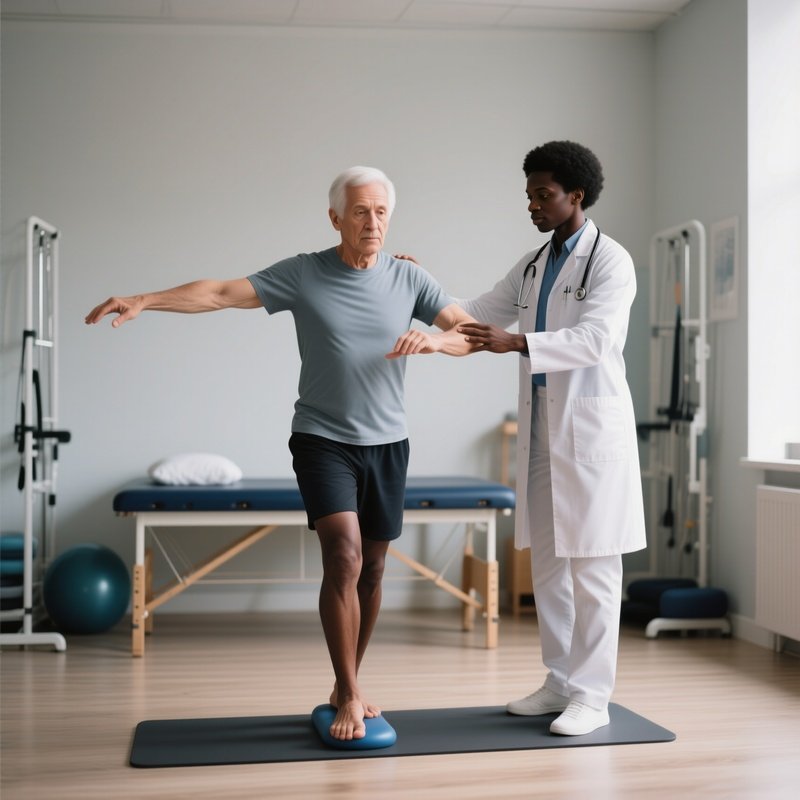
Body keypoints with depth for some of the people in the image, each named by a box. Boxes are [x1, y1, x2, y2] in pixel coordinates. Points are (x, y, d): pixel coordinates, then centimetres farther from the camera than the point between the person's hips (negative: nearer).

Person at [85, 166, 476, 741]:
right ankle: (349, 697, -5)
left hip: (387, 443, 3)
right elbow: (222, 293, -10)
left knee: (371, 569, 9)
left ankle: (348, 686, 26)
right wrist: (143, 300, -21)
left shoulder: (409, 279, 0)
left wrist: (435, 340, -25)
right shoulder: (303, 274, -5)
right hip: (323, 440, -3)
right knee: (344, 558, -17)